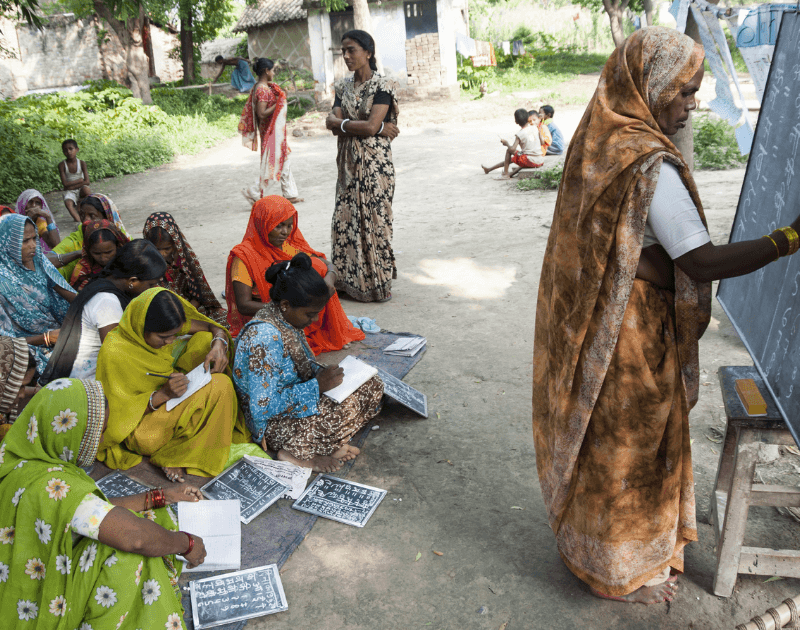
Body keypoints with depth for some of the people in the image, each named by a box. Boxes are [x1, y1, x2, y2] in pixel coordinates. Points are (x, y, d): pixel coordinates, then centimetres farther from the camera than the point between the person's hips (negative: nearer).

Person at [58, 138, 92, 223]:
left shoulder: (82, 163, -5)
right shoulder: (62, 165, -7)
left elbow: (87, 182, -12)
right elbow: (65, 183, -12)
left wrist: (72, 186, -16)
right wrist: (80, 180, -14)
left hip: (80, 190, 1)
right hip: (69, 192, 0)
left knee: (86, 189, -35)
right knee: (68, 202, -33)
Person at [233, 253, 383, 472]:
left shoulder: (288, 320, 0)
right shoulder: (264, 337, -28)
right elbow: (263, 407, -29)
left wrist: (323, 375, -5)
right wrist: (317, 385, -24)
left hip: (294, 404, 9)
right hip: (273, 424, -9)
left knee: (372, 387, 0)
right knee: (345, 407, -30)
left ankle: (328, 444, 0)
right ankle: (298, 452, -8)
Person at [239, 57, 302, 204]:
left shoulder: (265, 87, 11)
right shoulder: (262, 90, -19)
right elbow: (262, 114, -24)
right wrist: (278, 104, -19)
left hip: (276, 130, 10)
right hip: (270, 131, -10)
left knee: (285, 160, 14)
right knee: (272, 163, -4)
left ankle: (290, 194, 20)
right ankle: (254, 193, 4)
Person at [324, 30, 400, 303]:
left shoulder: (383, 86, -7)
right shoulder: (343, 87, 13)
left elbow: (371, 127, -19)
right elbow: (332, 121, -3)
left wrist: (342, 123, -6)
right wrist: (369, 127, -14)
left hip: (374, 164, -7)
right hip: (349, 164, 7)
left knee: (374, 221, -3)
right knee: (344, 221, 7)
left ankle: (378, 283, 8)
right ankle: (350, 281, 18)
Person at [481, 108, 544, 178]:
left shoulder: (519, 134, -12)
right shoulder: (534, 127, 5)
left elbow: (512, 149, -20)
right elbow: (542, 142, 10)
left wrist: (506, 143, 0)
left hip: (529, 161, -7)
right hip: (539, 162, 7)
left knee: (509, 150, 7)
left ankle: (505, 173, 10)